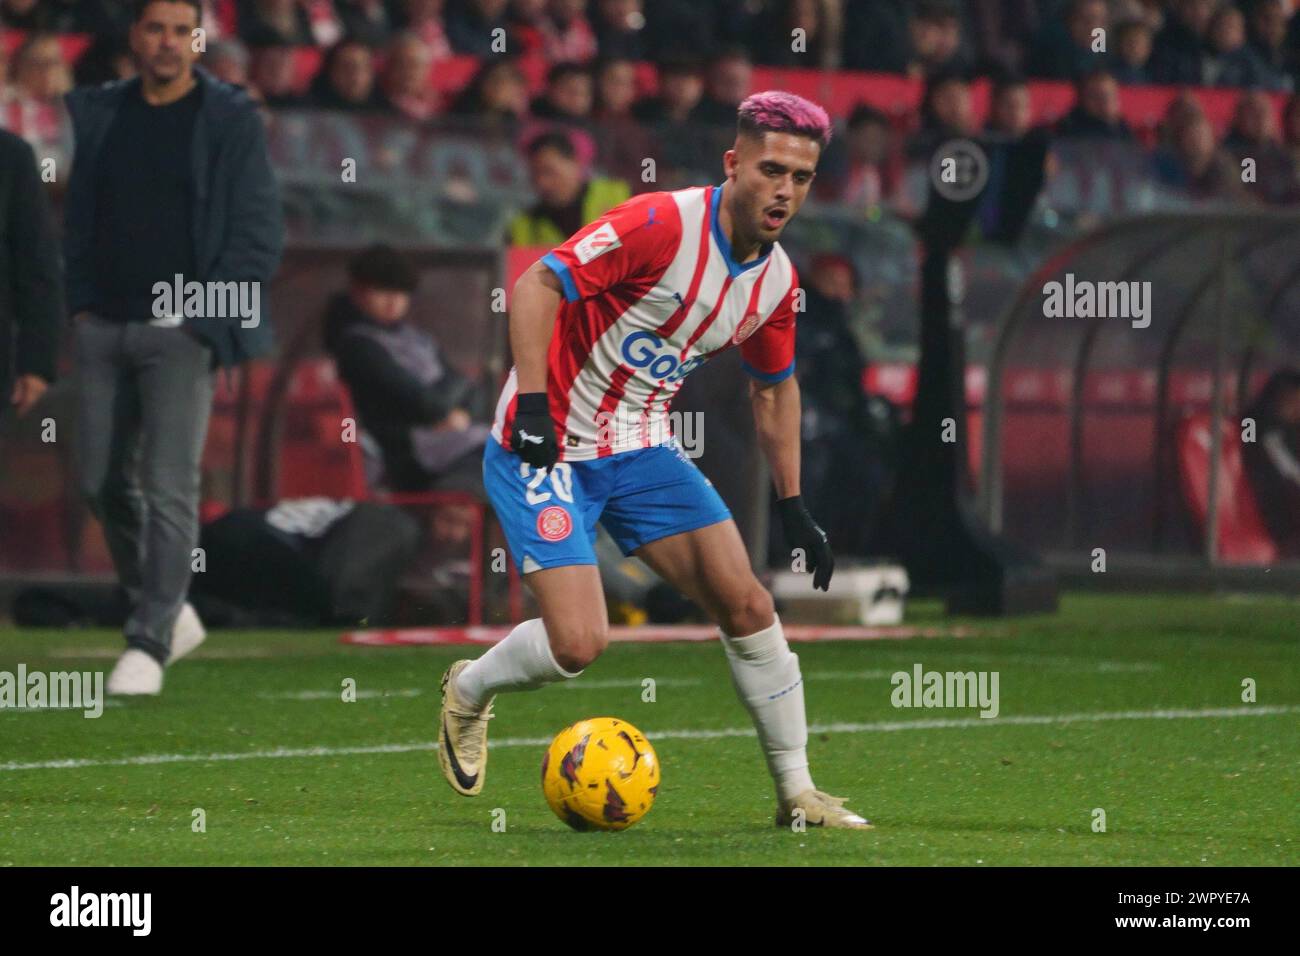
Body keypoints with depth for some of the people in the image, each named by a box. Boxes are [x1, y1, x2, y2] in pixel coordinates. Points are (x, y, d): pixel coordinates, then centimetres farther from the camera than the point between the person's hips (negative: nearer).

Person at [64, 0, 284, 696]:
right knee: (103, 481, 7)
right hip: (104, 327, 5)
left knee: (169, 484, -11)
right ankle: (168, 610, 24)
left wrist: (206, 318, -9)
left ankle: (150, 641, -8)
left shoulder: (230, 121, -2)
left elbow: (260, 234, -3)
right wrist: (80, 300, 6)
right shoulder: (100, 114, 11)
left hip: (182, 331, -5)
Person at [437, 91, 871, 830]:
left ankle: (796, 791, 9)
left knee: (747, 604, -3)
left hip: (642, 449, 7)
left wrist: (793, 505, 17)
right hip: (548, 445, -7)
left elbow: (775, 385, 19)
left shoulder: (776, 279, 2)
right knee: (580, 643, -16)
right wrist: (532, 401, -29)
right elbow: (538, 284, -22)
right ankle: (468, 692, 16)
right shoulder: (663, 224, -22)